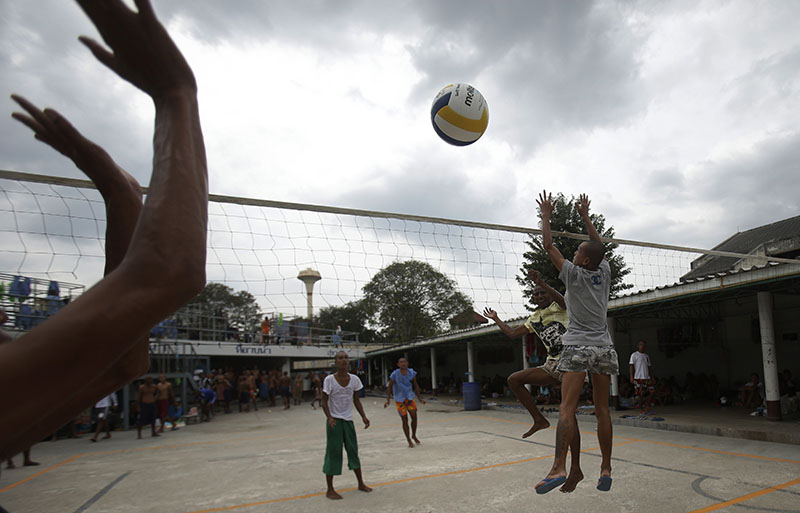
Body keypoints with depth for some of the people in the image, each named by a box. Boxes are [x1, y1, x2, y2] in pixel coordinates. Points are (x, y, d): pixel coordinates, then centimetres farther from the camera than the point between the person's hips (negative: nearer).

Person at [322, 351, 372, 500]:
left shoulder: (354, 379, -2)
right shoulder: (329, 380, -14)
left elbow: (356, 400, 8)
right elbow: (324, 402, -10)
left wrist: (363, 416, -1)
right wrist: (329, 418, -24)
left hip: (348, 420, 4)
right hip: (335, 421, -4)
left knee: (353, 450, 12)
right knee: (333, 452, -1)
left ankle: (361, 483, 24)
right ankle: (330, 490, 9)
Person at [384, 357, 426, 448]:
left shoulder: (412, 373, -7)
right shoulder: (394, 374, -16)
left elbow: (415, 386, 5)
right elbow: (389, 387, -7)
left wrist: (420, 398, 5)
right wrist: (388, 400, -16)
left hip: (410, 398, 3)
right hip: (399, 399, -3)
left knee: (414, 417, 0)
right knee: (405, 420, -1)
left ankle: (414, 435, 25)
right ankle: (409, 440, 15)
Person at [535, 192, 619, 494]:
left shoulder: (574, 274, -5)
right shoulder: (604, 273, 7)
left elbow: (548, 245, 0)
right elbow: (598, 246, 25)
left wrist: (546, 215, 11)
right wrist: (585, 216, 31)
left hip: (578, 347, -5)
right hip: (604, 348, 6)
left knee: (567, 408, -11)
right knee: (602, 410, 8)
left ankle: (559, 468, -18)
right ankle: (606, 469, 13)